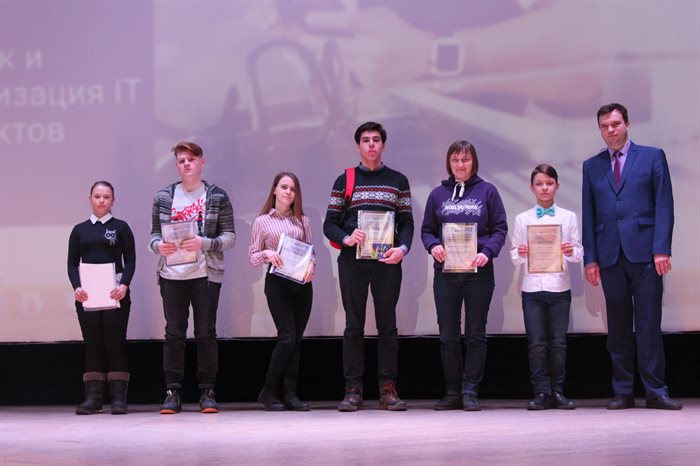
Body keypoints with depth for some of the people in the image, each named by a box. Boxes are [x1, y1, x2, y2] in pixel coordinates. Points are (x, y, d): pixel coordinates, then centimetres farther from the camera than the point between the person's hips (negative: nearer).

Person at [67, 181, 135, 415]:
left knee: (115, 343, -3)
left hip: (115, 293, -2)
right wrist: (76, 287, -9)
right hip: (86, 294, 2)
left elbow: (130, 261, 1)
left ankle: (119, 397, -2)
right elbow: (72, 263, 9)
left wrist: (124, 285, -15)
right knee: (92, 345, 1)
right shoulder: (79, 230, 12)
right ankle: (93, 397, 1)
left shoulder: (120, 227, 6)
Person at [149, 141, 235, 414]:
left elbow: (230, 236, 0)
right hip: (172, 276, 2)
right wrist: (158, 246, -12)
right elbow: (154, 233, 11)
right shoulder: (163, 197, 11)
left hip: (206, 275, -1)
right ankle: (172, 393, 7)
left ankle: (207, 392, 8)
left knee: (206, 333, 2)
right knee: (174, 334, 3)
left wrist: (204, 243, -16)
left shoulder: (217, 197, 5)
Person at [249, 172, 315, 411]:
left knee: (296, 340, 2)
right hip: (277, 282, -4)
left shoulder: (302, 220, 13)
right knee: (287, 338, -12)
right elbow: (253, 257, 6)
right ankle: (268, 392, 0)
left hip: (302, 282, 4)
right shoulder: (262, 221, 5)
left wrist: (311, 264, -6)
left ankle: (290, 394, 6)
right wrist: (267, 254, -14)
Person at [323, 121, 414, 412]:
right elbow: (329, 224, 7)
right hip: (352, 260, 0)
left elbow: (406, 222, 9)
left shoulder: (398, 181, 12)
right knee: (354, 326, 0)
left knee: (387, 325, 1)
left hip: (387, 261, 0)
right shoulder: (345, 181, 10)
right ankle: (353, 391, 2)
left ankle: (388, 390, 3)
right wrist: (346, 238, -13)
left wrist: (402, 248, -10)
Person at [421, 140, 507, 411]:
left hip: (478, 272, -2)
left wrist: (487, 252, -15)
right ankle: (452, 392, 12)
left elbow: (500, 228, 1)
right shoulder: (438, 194, 10)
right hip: (445, 272, 2)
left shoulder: (487, 191, 4)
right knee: (448, 335, 4)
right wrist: (433, 246, -10)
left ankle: (470, 391, 5)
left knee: (476, 334, 1)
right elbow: (426, 230, 12)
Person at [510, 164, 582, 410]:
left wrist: (571, 252, -15)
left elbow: (579, 252, 6)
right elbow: (514, 255, 7)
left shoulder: (568, 217, 8)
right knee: (536, 343, -2)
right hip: (532, 286, 0)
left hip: (559, 286, 0)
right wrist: (520, 254, -14)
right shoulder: (522, 219, 9)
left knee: (558, 342, 1)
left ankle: (557, 392, 8)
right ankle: (541, 392, 3)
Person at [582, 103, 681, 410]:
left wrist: (661, 249, -9)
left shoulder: (652, 157, 7)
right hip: (610, 256, 3)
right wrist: (590, 258, 4)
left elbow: (664, 205, 1)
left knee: (649, 325, -5)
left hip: (644, 254, -3)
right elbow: (588, 215, 13)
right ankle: (623, 393, 9)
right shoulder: (592, 166, 15)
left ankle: (656, 392, -2)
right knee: (618, 328, 5)